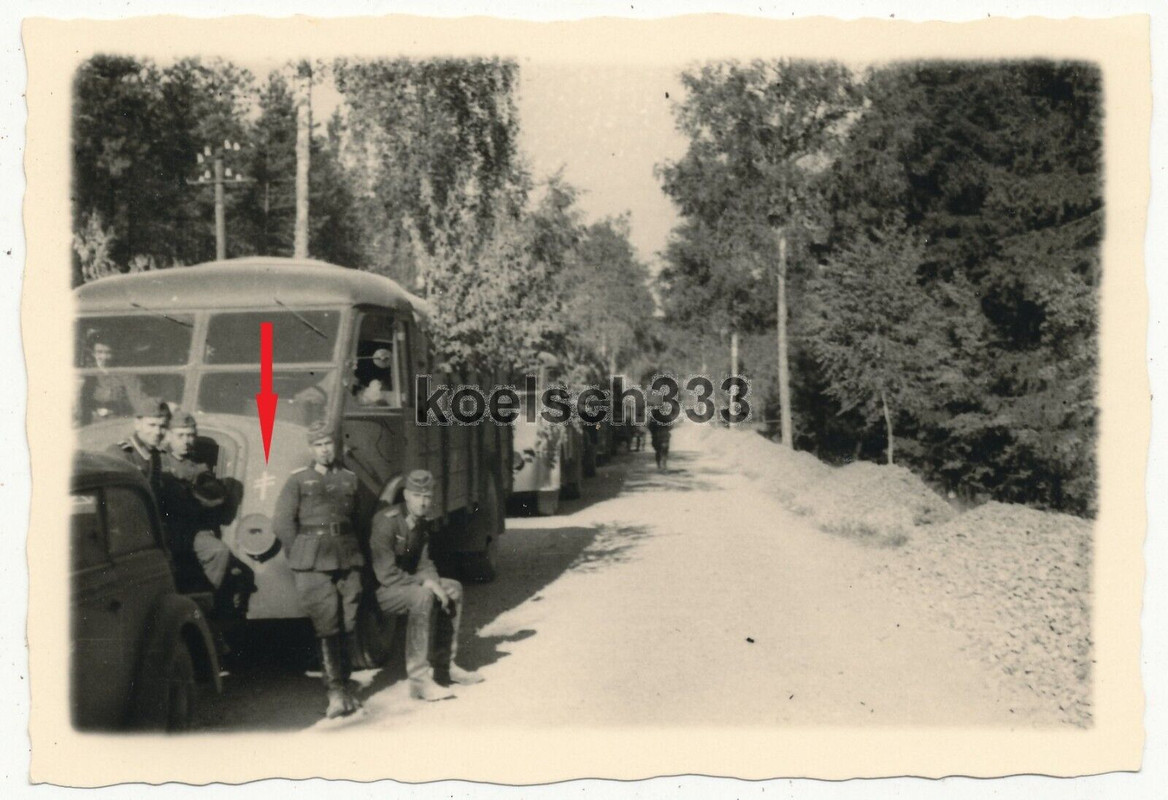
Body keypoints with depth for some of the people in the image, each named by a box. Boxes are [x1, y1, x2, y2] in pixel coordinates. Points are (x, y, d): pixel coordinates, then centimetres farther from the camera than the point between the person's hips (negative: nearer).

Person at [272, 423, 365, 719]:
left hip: (348, 558, 3)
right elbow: (281, 523, 1)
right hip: (313, 562, -3)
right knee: (327, 624, -8)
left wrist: (352, 550, 11)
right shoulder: (298, 480, 5)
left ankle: (344, 685, 16)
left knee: (348, 624, 3)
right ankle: (335, 691, -4)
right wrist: (300, 558, 1)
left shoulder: (349, 479, 14)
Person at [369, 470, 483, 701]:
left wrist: (434, 583, -11)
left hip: (407, 583, 10)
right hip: (378, 591, -9)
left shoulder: (423, 523, 5)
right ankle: (419, 679, -32)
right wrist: (424, 582, -22)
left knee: (453, 589, 10)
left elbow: (424, 564, 10)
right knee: (422, 596, -34)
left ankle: (445, 665, 14)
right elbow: (386, 574, -27)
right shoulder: (387, 521, -22)